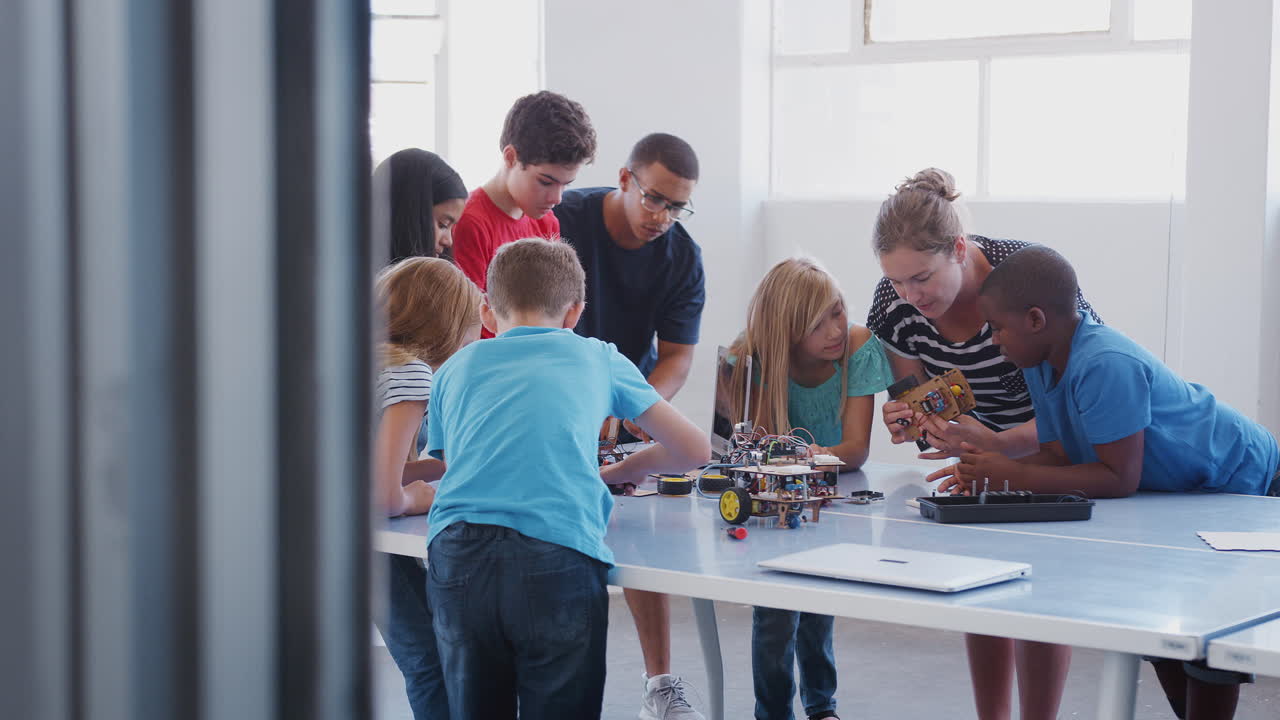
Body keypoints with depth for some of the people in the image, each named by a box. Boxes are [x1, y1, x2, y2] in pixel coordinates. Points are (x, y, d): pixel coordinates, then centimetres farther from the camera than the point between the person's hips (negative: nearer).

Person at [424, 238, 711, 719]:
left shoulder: (456, 368, 25)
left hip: (457, 552, 2)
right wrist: (618, 472, 43)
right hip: (556, 555, -2)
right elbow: (694, 450, 25)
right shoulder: (597, 359, 22)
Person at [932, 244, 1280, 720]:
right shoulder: (1041, 363, -5)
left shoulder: (1106, 366, -34)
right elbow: (1059, 455, -3)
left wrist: (1013, 475, -30)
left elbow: (1120, 479, -33)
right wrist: (985, 472, -20)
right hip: (1177, 493, 10)